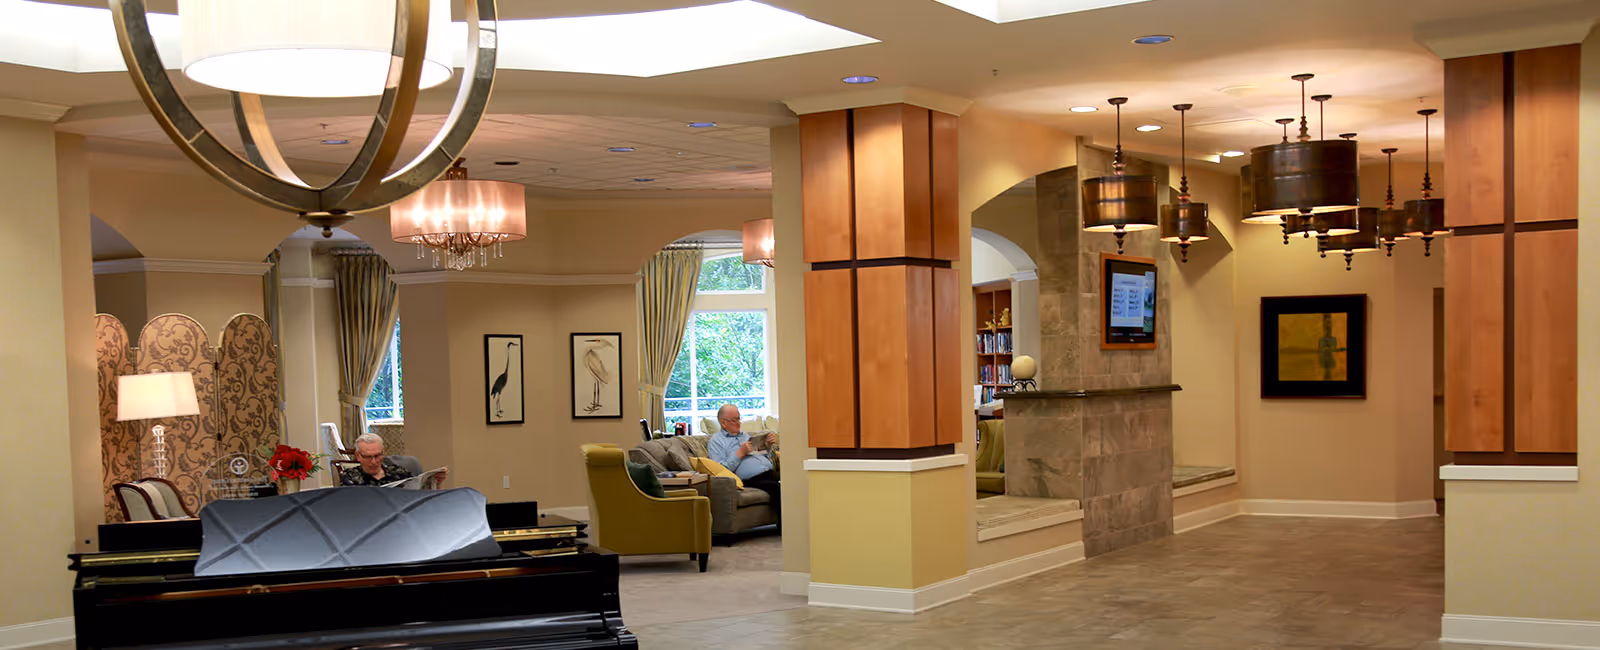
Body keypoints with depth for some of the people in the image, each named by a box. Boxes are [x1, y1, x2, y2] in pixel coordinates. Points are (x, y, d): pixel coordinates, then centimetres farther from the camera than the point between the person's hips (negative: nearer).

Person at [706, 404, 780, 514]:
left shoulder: (745, 435, 29)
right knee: (777, 488, -36)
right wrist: (740, 453, -9)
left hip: (771, 472, 6)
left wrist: (769, 446, 13)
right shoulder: (716, 441, 9)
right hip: (753, 479, -6)